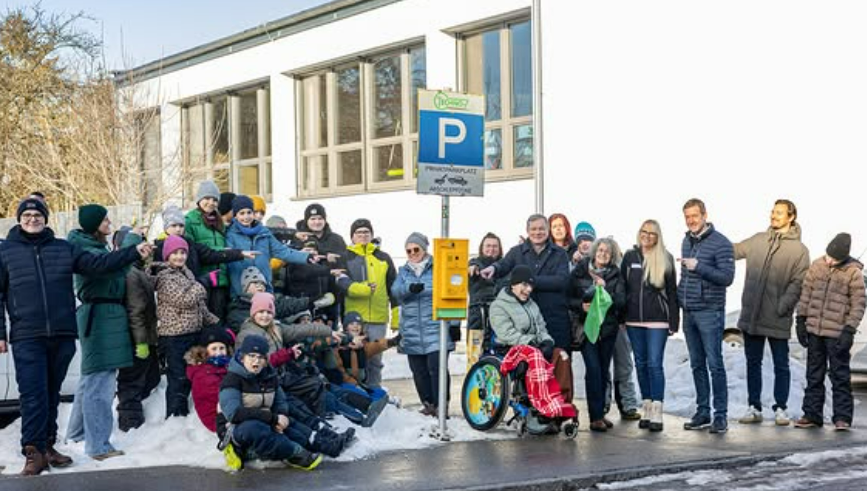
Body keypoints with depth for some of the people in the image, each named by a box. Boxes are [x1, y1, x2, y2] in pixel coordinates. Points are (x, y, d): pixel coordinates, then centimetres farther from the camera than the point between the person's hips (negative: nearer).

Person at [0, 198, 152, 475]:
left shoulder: (64, 249, 11)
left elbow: (98, 264, 9)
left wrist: (134, 252, 0)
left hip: (62, 335, 3)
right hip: (27, 338, -3)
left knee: (52, 394, 11)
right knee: (33, 395, -7)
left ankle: (47, 445, 22)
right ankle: (33, 452, -2)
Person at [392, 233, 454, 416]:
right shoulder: (404, 271, 15)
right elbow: (395, 291, -3)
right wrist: (409, 288, -25)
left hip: (435, 329, -4)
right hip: (412, 331, 4)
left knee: (437, 368, -11)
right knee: (419, 371, 7)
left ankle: (441, 405, -6)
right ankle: (428, 403, 17)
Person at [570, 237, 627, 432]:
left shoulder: (615, 275, 7)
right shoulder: (579, 272, 3)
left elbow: (621, 302, -2)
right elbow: (568, 298, 3)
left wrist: (605, 289, -15)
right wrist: (581, 305, -15)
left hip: (608, 328, 3)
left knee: (603, 371, 6)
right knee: (593, 369, -12)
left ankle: (600, 413, 18)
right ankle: (595, 417, -10)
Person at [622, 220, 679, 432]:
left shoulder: (665, 259, 1)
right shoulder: (630, 257, 7)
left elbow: (672, 291, 0)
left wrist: (674, 321, -4)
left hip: (657, 320, -3)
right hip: (634, 320, 3)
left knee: (655, 364, -7)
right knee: (641, 364, 9)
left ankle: (657, 412, -5)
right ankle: (646, 409, 16)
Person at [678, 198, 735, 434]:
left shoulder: (720, 243, -8)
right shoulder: (687, 241, 14)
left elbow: (727, 277, -15)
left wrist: (699, 267, -22)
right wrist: (680, 296, 15)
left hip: (710, 312, -7)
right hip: (689, 312, 7)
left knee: (715, 365, -7)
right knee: (697, 365, 10)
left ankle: (720, 415, -2)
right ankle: (702, 412, 17)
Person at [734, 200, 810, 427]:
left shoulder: (799, 250, -3)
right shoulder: (757, 240, 8)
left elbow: (797, 283, -9)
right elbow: (734, 250, 13)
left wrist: (783, 307, -19)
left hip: (778, 318, -4)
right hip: (751, 315, 4)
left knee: (781, 365, 6)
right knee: (753, 362, 10)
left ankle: (780, 408, 15)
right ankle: (754, 408, 18)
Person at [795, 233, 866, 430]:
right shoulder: (817, 266, 4)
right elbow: (806, 293, 10)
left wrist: (849, 330, -13)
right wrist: (801, 321, 7)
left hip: (837, 334, -5)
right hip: (814, 330, 5)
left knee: (840, 376, 2)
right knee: (814, 375, 11)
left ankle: (842, 417, 8)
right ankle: (812, 415, 18)